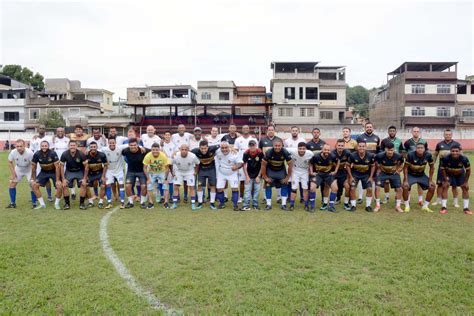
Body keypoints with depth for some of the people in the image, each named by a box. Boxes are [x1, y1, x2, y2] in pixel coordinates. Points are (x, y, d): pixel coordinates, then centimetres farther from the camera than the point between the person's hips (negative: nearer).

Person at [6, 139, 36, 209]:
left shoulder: (29, 152, -34)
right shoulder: (13, 152, -24)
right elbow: (10, 162, -4)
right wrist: (13, 173, -8)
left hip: (29, 170, -4)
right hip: (18, 169, 4)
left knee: (32, 185, -14)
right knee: (11, 183, 0)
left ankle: (34, 203, 0)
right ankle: (12, 203, 15)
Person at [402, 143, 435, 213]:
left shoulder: (428, 155, -16)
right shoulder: (411, 155, -24)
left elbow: (432, 167, -1)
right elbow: (405, 167, -16)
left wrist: (430, 180, -3)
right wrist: (406, 180, -20)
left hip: (421, 175, 4)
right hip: (411, 175, -4)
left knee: (432, 187, -7)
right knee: (405, 187, -26)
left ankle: (425, 206, 10)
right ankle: (407, 206, -4)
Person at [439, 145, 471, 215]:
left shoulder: (464, 159, -30)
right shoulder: (446, 158, -32)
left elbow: (468, 170, -14)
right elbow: (443, 169, -16)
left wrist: (466, 181, -10)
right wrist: (446, 180, -14)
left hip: (460, 174, 2)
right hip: (449, 174, -1)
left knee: (465, 187, -5)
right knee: (445, 186, -16)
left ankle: (466, 208, 6)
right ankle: (444, 207, -9)